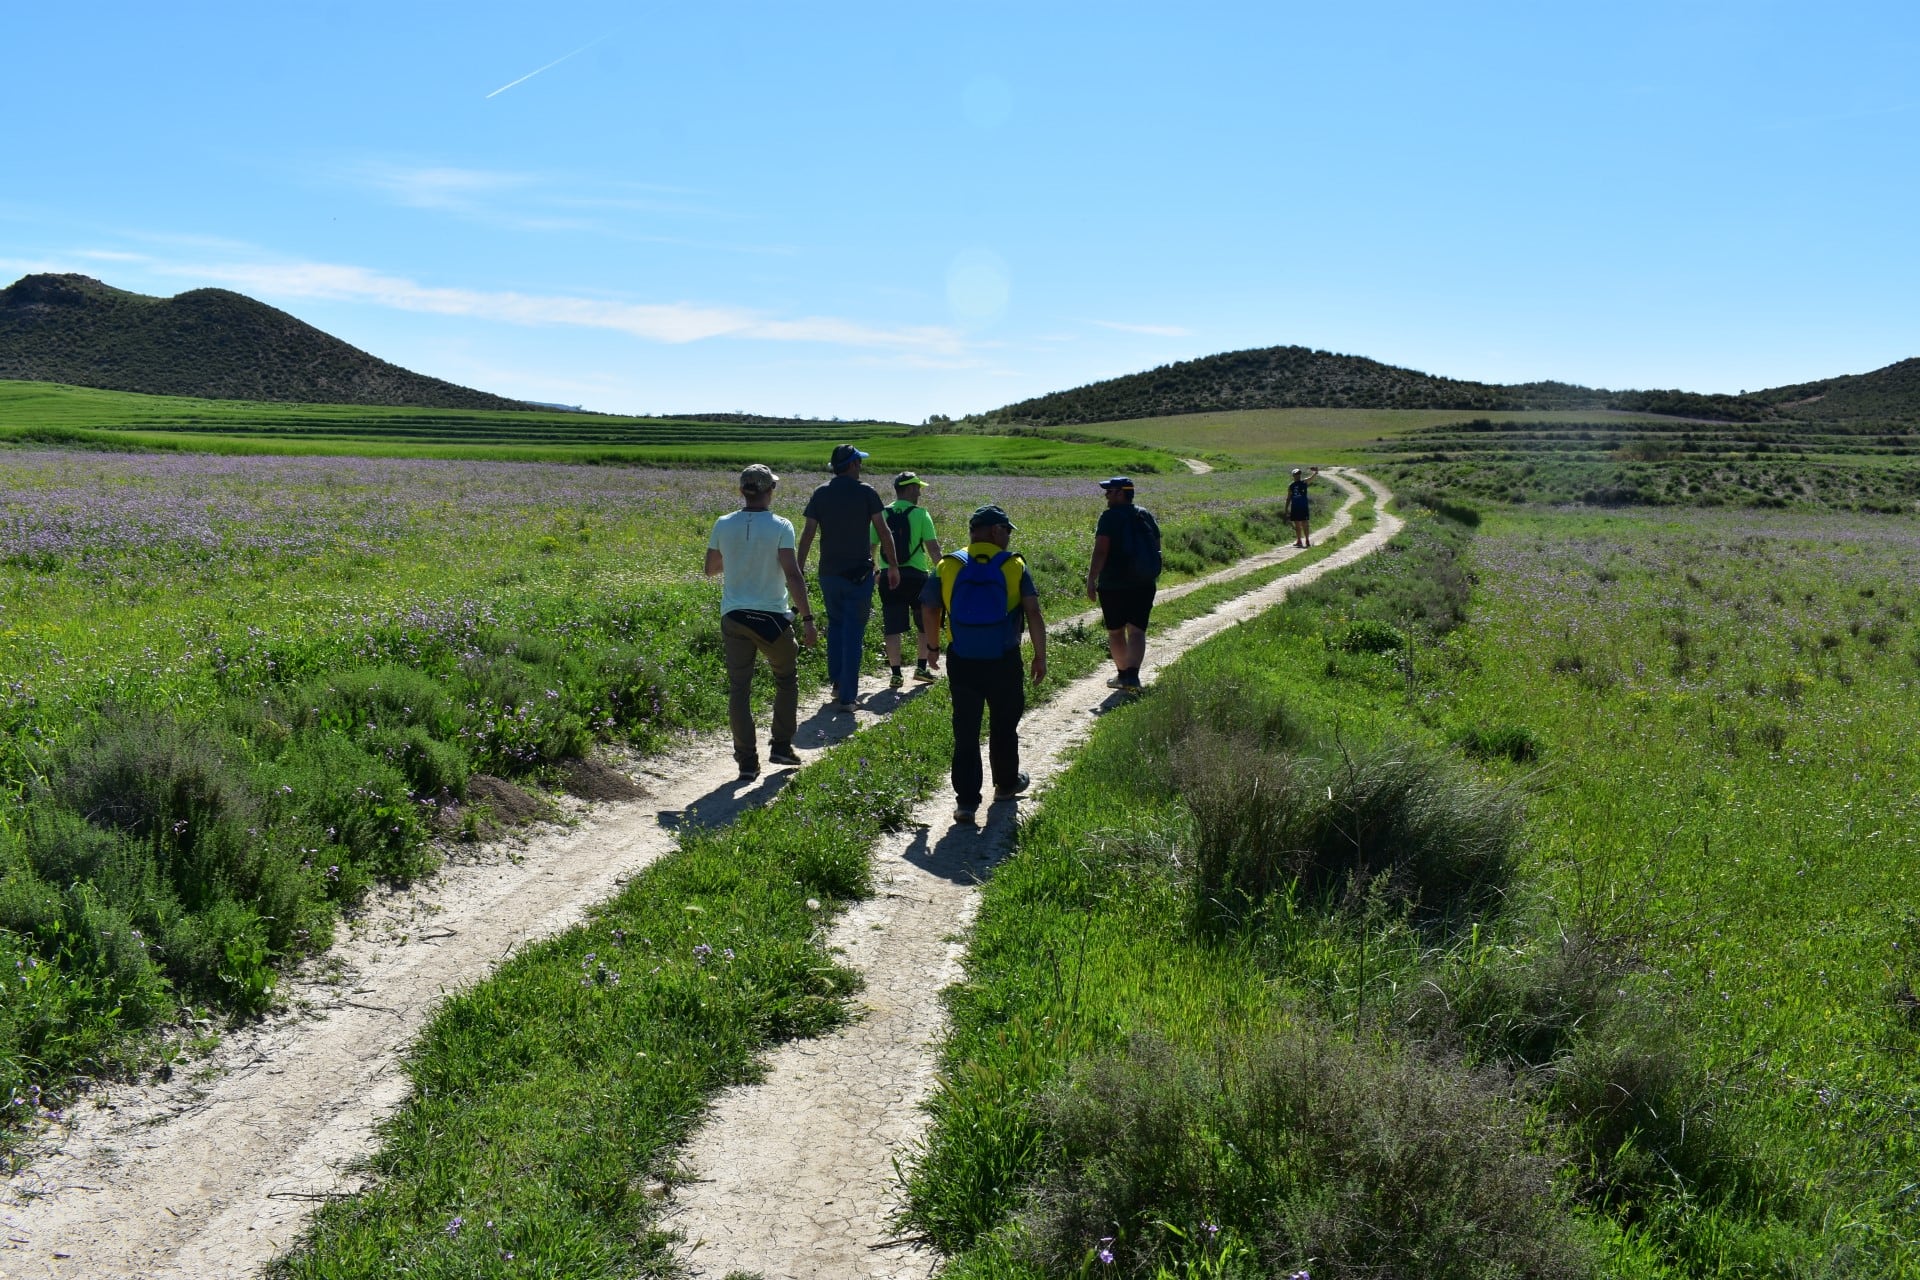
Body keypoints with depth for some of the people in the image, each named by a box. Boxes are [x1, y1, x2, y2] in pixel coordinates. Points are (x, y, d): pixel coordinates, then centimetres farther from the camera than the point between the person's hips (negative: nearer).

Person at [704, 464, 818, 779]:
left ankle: (747, 761, 6)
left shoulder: (723, 525, 1)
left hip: (733, 617, 3)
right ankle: (781, 746, 19)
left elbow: (711, 569, 13)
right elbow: (793, 576, -17)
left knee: (739, 688, 6)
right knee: (786, 681, 19)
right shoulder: (780, 527, -10)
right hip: (772, 617, -3)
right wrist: (807, 618, -14)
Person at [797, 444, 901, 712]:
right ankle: (846, 696, 0)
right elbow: (883, 531, -5)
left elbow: (808, 534, -2)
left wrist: (799, 569, 3)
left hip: (829, 573, 3)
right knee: (853, 632, 1)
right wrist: (893, 565, 3)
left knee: (835, 624, 22)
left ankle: (837, 682, 22)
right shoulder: (865, 491, -5)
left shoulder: (820, 494, 2)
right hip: (859, 572, -3)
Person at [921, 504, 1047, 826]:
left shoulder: (947, 566, 0)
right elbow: (1033, 613, -8)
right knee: (1004, 726, 20)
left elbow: (929, 609, 2)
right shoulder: (1015, 566, -5)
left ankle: (966, 802, 3)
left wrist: (933, 647, 16)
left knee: (965, 733, 6)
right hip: (1004, 663, -1)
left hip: (962, 663, 1)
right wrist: (1040, 655, -1)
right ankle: (1006, 784, 37)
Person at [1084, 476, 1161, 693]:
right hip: (1144, 584, 5)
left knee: (1115, 632, 11)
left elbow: (1100, 551, -18)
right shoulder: (1146, 515, 10)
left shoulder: (1110, 517, -10)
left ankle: (1122, 673, 21)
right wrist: (1153, 577, 27)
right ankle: (1132, 675, -16)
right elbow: (1157, 548, 16)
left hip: (1113, 584, -5)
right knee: (1136, 631, -1)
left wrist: (1091, 580, -17)